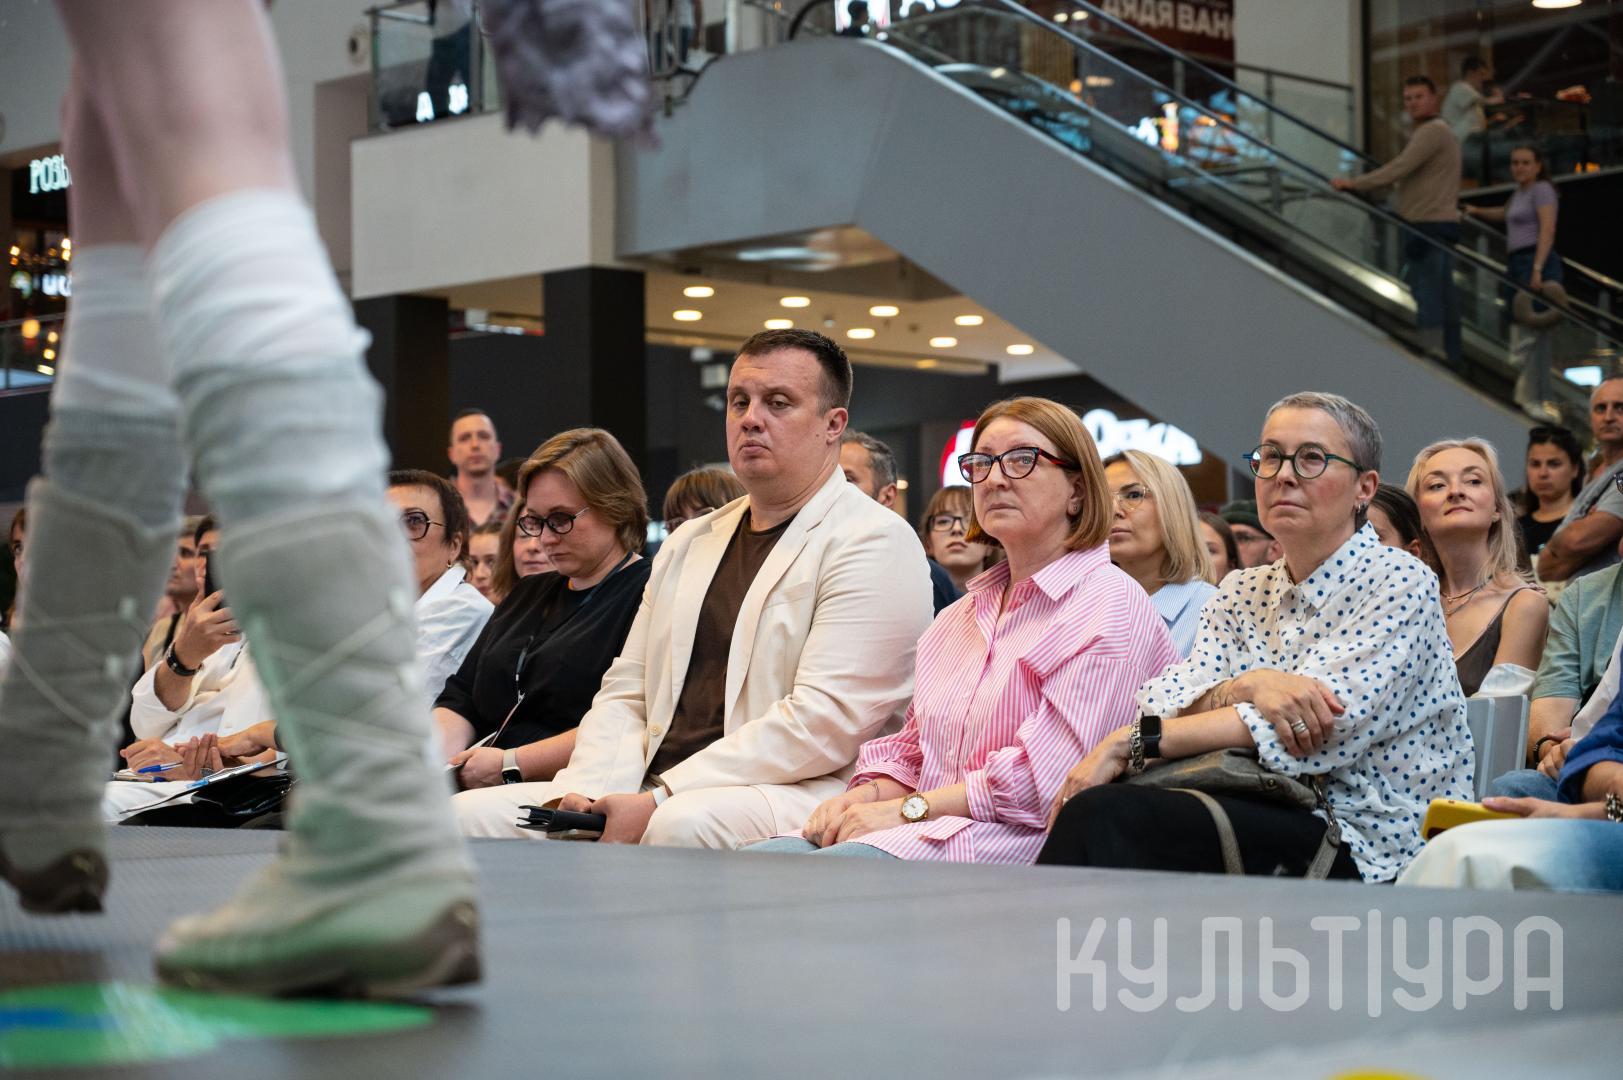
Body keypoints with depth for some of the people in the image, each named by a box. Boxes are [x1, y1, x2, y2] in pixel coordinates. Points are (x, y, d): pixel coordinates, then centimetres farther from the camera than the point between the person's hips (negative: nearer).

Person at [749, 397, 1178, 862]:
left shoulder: (1111, 604, -3)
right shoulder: (963, 614, 25)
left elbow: (1043, 775, -14)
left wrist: (907, 809, -14)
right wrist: (866, 795, -1)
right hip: (925, 830, 8)